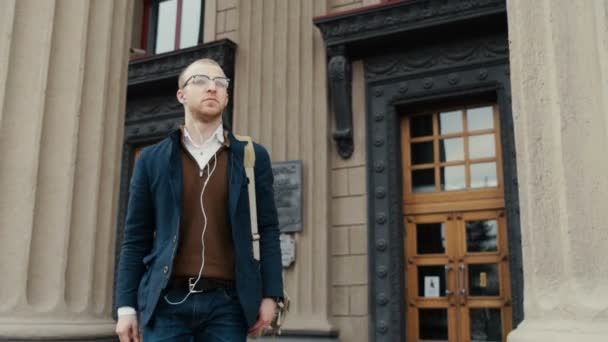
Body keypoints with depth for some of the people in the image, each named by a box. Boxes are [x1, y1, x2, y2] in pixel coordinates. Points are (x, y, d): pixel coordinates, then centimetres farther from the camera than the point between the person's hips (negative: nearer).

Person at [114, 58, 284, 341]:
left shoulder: (253, 157, 8)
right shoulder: (152, 159, 9)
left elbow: (267, 230, 6)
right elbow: (136, 238, 7)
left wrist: (270, 295, -2)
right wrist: (126, 306, 2)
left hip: (227, 301, 0)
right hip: (168, 300, 0)